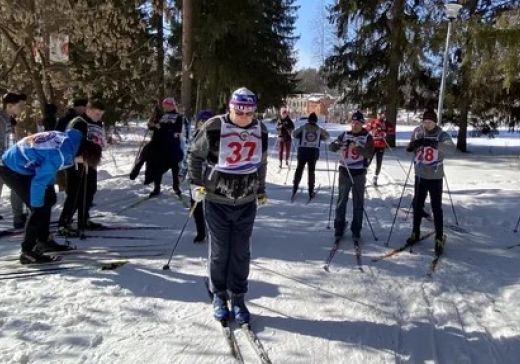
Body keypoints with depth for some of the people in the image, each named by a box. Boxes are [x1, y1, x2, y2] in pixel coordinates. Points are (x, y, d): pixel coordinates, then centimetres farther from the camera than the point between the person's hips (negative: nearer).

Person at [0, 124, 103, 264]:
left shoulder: (72, 137, -7)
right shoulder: (59, 156, -32)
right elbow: (39, 182, -28)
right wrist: (37, 205, -16)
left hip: (20, 165, 10)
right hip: (13, 169, -10)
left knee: (48, 199, 16)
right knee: (40, 208, -13)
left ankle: (43, 241, 28)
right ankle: (27, 252, -5)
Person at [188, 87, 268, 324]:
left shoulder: (261, 131, 2)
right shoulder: (214, 127, -12)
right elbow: (195, 155, 0)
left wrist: (261, 190, 18)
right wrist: (196, 183, -7)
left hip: (247, 202, 3)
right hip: (217, 200, -3)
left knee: (241, 253, 8)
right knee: (219, 251, 6)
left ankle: (238, 298, 23)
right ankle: (219, 296, 25)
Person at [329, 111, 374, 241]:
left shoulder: (367, 137, -1)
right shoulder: (345, 135, 7)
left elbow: (369, 153, -15)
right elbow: (331, 147, 1)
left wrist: (357, 148, -32)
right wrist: (337, 145, -22)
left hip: (359, 173, -2)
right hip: (344, 172, 2)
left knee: (358, 202, 5)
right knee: (341, 201, 6)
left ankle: (356, 230, 15)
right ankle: (339, 228, 15)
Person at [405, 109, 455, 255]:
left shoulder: (441, 134, -13)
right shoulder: (417, 132, -2)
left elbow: (450, 146, -32)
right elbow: (411, 148, 9)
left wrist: (434, 143, -45)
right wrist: (411, 146, -14)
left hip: (435, 176, -3)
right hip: (420, 175, 4)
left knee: (436, 207, -1)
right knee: (417, 205, 13)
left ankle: (439, 239, 8)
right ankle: (415, 233, 29)